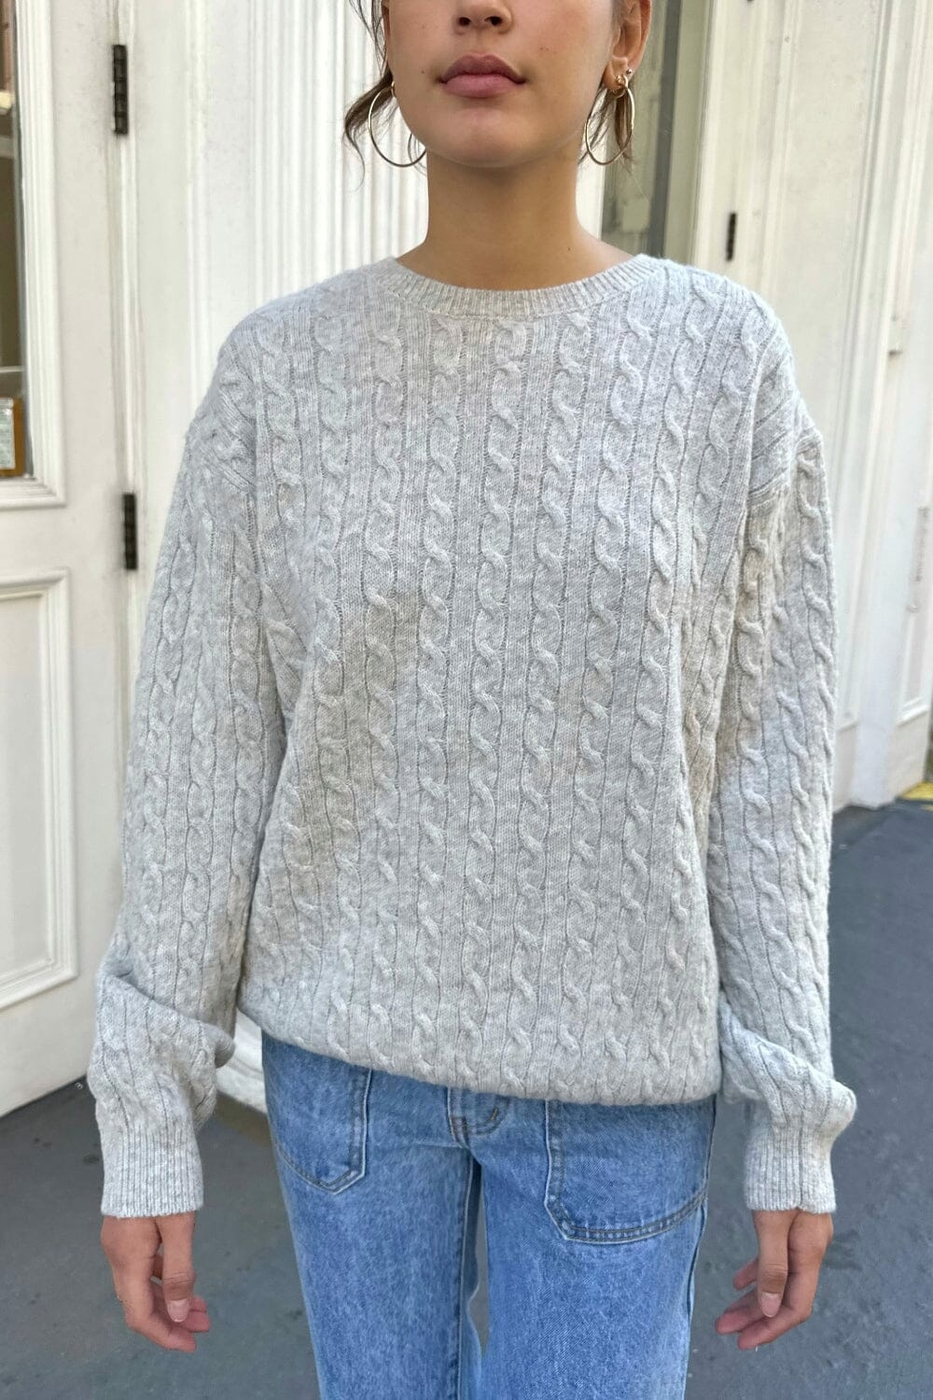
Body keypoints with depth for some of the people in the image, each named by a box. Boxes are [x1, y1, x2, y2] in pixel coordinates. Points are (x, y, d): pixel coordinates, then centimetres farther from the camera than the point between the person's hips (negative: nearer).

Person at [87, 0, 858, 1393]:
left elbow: (764, 766, -6)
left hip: (614, 1061, -1)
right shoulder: (278, 372, -7)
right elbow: (200, 758, -6)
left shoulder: (728, 363, -9)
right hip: (351, 1042, 2)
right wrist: (147, 1120, -3)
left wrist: (796, 1119, -2)